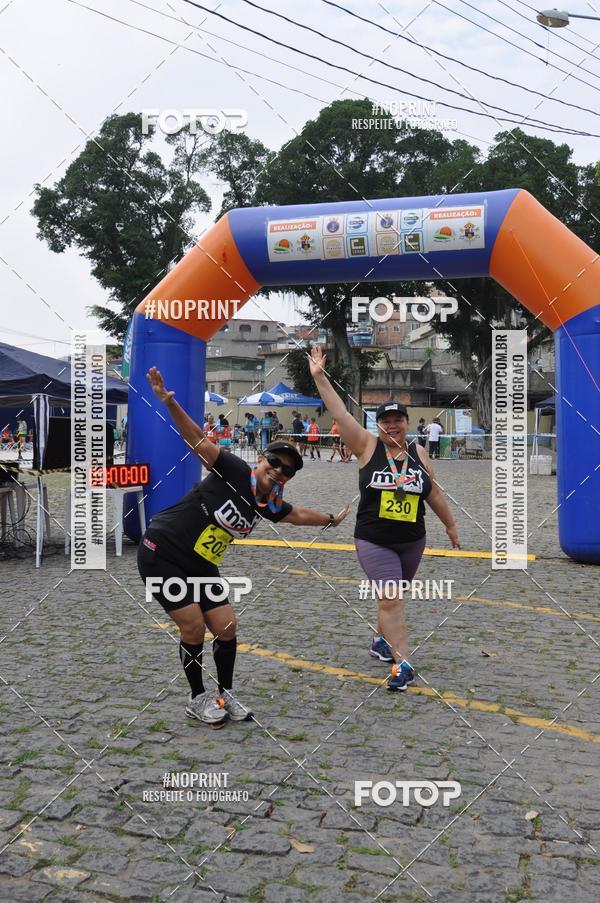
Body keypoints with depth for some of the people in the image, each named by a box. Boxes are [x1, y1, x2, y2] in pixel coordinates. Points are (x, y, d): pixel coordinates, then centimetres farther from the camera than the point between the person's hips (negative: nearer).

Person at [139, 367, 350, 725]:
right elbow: (197, 439, -24)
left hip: (201, 566, 7)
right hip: (162, 552, -7)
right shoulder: (235, 471, -18)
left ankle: (226, 694, 24)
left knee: (226, 627, 1)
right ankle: (198, 698, 14)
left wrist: (330, 519, 37)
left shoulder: (269, 504, 2)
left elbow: (297, 514, 23)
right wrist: (169, 403, -37)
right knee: (194, 627, -9)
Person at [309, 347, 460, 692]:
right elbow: (341, 413, -13)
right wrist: (320, 377, -20)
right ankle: (403, 664, -6)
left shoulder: (419, 452, 3)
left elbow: (434, 492, 12)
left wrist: (451, 525, 18)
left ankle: (381, 641, 39)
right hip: (374, 542, -4)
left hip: (412, 541, 4)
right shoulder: (367, 446, -6)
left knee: (393, 598, 16)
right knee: (390, 599, -11)